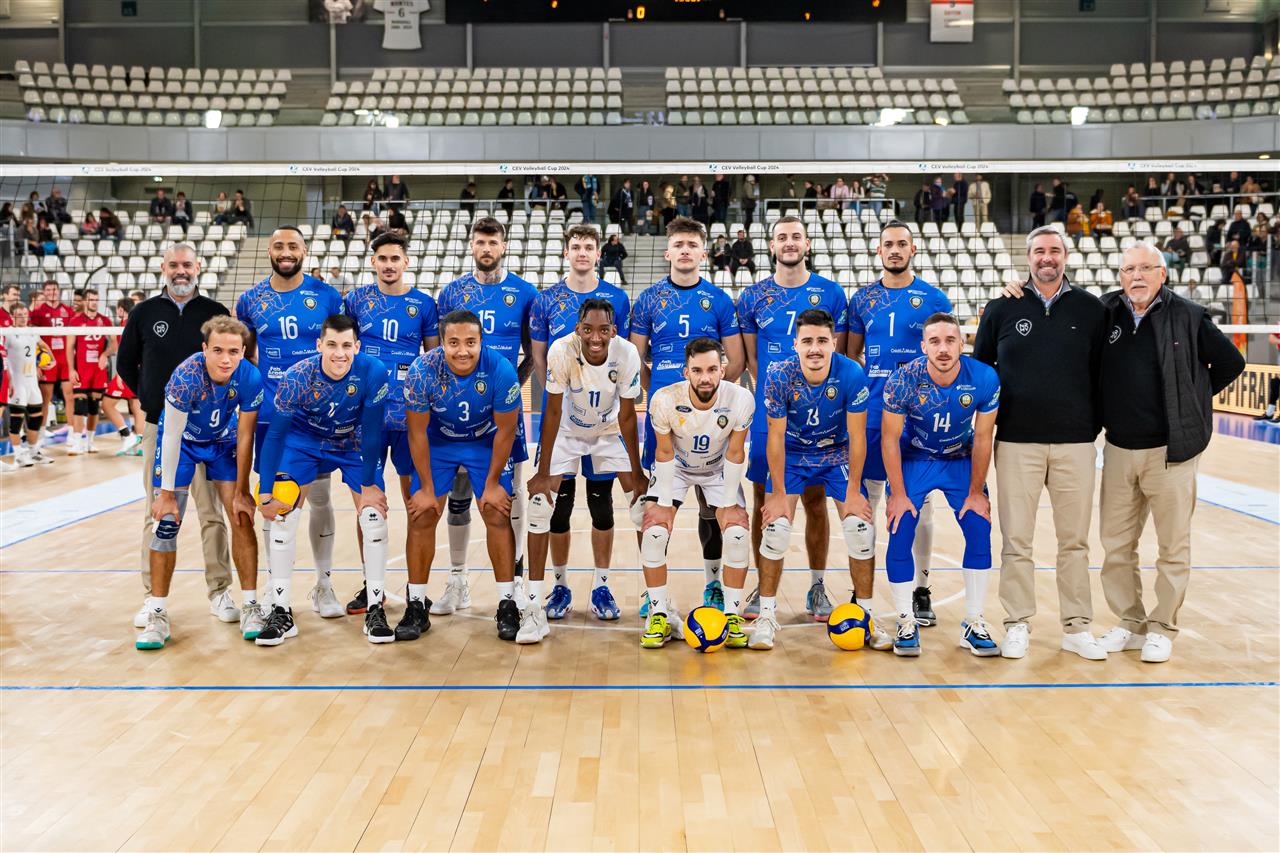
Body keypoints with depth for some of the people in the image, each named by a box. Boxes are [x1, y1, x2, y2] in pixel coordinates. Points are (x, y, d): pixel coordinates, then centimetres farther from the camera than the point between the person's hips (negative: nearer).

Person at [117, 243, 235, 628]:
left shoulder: (216, 313, 4)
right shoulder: (144, 313, 7)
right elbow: (125, 363, 15)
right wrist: (149, 398, 6)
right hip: (158, 427, 1)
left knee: (212, 512, 0)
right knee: (157, 514, 6)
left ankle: (220, 592, 8)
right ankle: (153, 596, 13)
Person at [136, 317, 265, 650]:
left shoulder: (250, 378, -27)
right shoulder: (186, 377, -35)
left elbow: (245, 436, -15)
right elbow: (172, 436, -25)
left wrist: (241, 492, -11)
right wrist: (166, 494, -19)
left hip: (223, 441, 2)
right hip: (181, 440, -2)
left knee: (242, 518, -6)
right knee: (166, 523, -8)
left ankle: (250, 607, 5)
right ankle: (157, 616, 1)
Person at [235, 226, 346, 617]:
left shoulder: (327, 295, 0)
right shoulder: (251, 300, 5)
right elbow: (243, 350, 17)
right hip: (270, 413, 1)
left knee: (319, 496, 5)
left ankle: (323, 585, 18)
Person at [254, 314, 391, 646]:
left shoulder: (373, 372, -29)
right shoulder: (297, 377, -29)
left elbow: (372, 430, -18)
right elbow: (275, 433, -19)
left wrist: (369, 484, -14)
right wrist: (265, 492, -18)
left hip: (355, 445, 0)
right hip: (304, 441, 0)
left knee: (374, 514, -11)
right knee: (281, 512, -13)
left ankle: (376, 610, 1)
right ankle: (281, 612, -3)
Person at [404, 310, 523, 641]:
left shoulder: (500, 370, -30)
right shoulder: (422, 371, -28)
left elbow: (505, 431, -16)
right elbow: (417, 432, -15)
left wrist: (492, 483, -10)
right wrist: (427, 488, -11)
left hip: (486, 443, -1)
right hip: (438, 442, 1)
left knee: (498, 516, -8)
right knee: (422, 517, -4)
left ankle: (507, 605, 4)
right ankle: (417, 605, 10)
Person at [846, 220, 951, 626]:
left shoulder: (934, 298, 2)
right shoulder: (862, 298, 8)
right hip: (871, 412, 2)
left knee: (920, 504, 5)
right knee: (864, 501, 3)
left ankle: (921, 591, 18)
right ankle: (862, 596, 12)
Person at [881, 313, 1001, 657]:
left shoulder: (985, 379, -23)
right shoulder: (903, 380, -27)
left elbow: (982, 439, -11)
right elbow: (889, 439, -16)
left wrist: (975, 492, -7)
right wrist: (898, 494, -15)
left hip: (961, 460, 2)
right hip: (913, 459, -1)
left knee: (979, 531, -9)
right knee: (900, 532, -13)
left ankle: (973, 625, 5)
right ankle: (906, 624, 1)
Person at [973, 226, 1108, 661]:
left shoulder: (1090, 309, 6)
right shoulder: (1002, 308, 5)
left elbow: (1102, 371, 10)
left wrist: (1095, 424, 5)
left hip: (1075, 444, 1)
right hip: (1016, 443, -1)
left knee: (1074, 541, 7)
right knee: (1016, 540, 3)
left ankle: (1077, 627, 16)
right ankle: (1018, 626, 13)